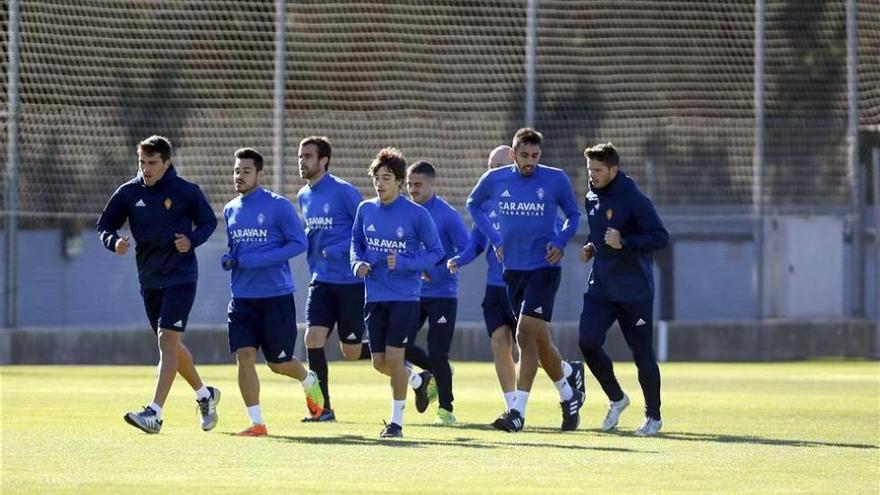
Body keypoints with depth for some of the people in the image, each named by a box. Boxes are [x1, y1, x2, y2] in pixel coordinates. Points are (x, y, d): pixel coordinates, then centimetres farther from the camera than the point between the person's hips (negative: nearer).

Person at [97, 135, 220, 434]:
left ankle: (155, 414, -24)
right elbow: (105, 225, 8)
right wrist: (114, 241, -14)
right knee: (171, 345, 16)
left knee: (167, 341, -17)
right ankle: (205, 395, 38)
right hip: (149, 280, 6)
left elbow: (209, 222, 4)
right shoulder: (128, 193, 2)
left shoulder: (186, 191, -7)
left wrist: (192, 240, -15)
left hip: (180, 277, -6)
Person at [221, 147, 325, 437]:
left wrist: (259, 260, -19)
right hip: (242, 296, 5)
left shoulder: (279, 206, -8)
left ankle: (310, 382, 37)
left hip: (276, 296, -5)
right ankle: (257, 423, -3)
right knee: (244, 356, -9)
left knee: (278, 362, 3)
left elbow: (299, 243, -11)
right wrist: (228, 260, 0)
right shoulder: (230, 210, 10)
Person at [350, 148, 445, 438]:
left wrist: (403, 264, -18)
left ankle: (396, 421, 5)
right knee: (379, 362, 5)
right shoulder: (365, 210, 3)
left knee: (394, 357, -9)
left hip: (405, 297, -5)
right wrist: (358, 263, -3)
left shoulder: (417, 215, -9)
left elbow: (435, 252, -4)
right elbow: (356, 242, 18)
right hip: (374, 296, 5)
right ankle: (419, 381, 36)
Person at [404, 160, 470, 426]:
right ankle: (438, 373, 25)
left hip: (441, 293, -6)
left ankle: (446, 410, 5)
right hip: (413, 292, 6)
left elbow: (465, 250, -14)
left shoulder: (447, 214, -10)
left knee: (437, 353, -8)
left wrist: (436, 272, -23)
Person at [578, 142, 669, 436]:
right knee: (588, 342, -10)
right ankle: (616, 398, 12)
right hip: (600, 288, 6)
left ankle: (653, 416, 16)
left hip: (634, 291, -6)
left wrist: (624, 243, -25)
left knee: (642, 354, 1)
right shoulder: (591, 200, 10)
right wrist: (592, 248, 6)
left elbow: (660, 237, -16)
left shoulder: (634, 200, -13)